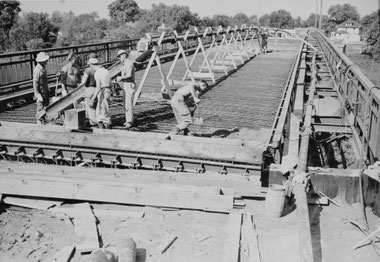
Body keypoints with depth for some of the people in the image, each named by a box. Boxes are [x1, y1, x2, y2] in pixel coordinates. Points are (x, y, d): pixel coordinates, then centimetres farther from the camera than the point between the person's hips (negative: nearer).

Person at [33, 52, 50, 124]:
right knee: (40, 108, 2)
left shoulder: (43, 68, 7)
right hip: (41, 93, -9)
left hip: (45, 91, 9)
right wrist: (38, 95, -21)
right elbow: (35, 83, -20)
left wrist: (48, 89, 22)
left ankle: (43, 120, 31)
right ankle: (39, 122, 14)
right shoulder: (37, 70, -21)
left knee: (46, 106, 17)